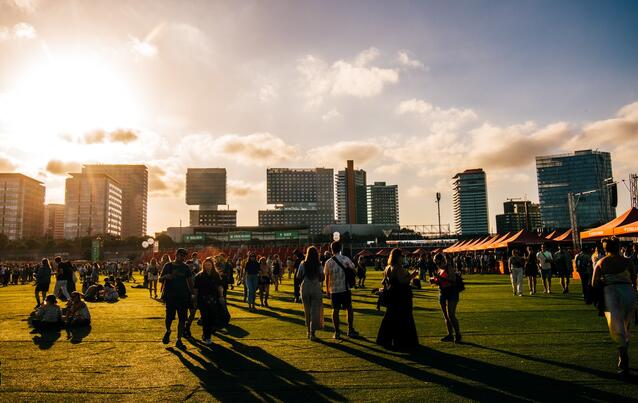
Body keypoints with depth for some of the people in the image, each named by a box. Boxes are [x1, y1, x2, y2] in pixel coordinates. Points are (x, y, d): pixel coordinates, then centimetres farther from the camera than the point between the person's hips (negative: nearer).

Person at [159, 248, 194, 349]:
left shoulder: (185, 267, 8)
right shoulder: (168, 266, 2)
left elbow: (190, 280, 13)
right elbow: (160, 279, 3)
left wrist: (191, 293, 4)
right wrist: (166, 276, -20)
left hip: (183, 296, 2)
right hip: (170, 296, -2)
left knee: (182, 319, 1)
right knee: (169, 317, -3)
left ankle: (179, 341, 10)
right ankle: (168, 331, 30)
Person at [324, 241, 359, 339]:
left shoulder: (328, 262, -4)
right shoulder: (346, 259, -7)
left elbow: (326, 278, 0)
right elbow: (353, 270, -4)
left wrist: (327, 290, 10)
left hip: (334, 290, 1)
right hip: (345, 288, -1)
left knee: (335, 310, 7)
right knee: (349, 308, 12)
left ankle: (337, 332, 9)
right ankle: (350, 330, 15)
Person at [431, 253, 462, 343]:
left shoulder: (449, 269, -12)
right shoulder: (439, 270, 11)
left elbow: (453, 280, -25)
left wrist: (440, 278, -29)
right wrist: (433, 280, 1)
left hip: (452, 293, -8)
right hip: (443, 293, 8)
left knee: (451, 315, -12)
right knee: (446, 316, 9)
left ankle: (458, 335, -1)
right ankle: (450, 335, 16)